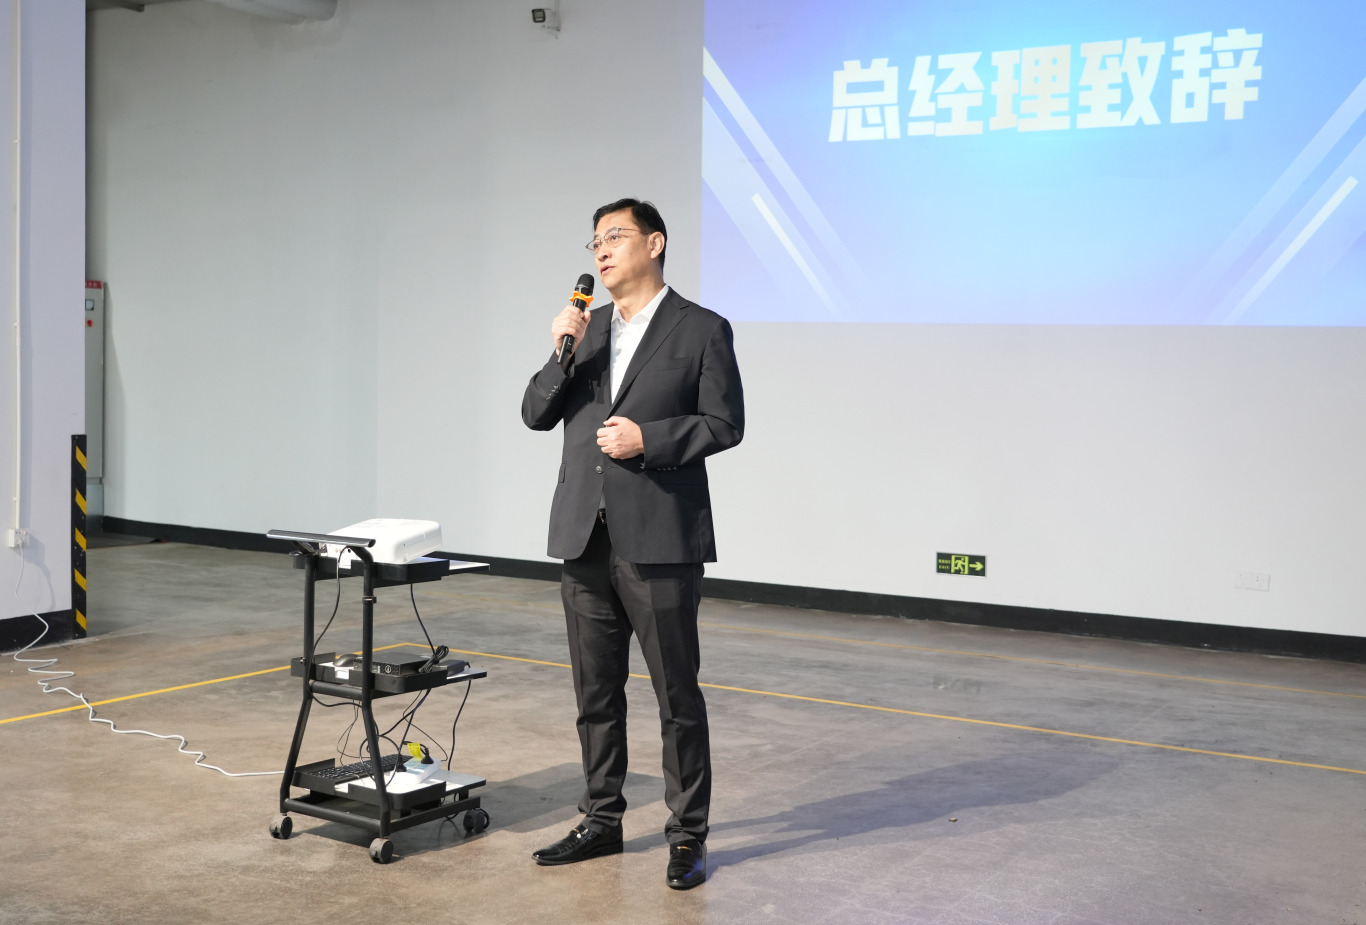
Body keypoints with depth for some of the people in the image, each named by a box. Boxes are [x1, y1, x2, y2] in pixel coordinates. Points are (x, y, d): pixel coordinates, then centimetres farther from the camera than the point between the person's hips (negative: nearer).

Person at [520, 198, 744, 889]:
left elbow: (725, 424, -5)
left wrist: (649, 439, -16)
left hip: (659, 541, -5)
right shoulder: (585, 329, 14)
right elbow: (537, 415, 9)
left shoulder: (702, 331, -1)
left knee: (677, 695, 0)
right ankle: (601, 820, 26)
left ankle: (687, 835, 11)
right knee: (596, 692, 13)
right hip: (585, 539, 6)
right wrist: (562, 354, -6)